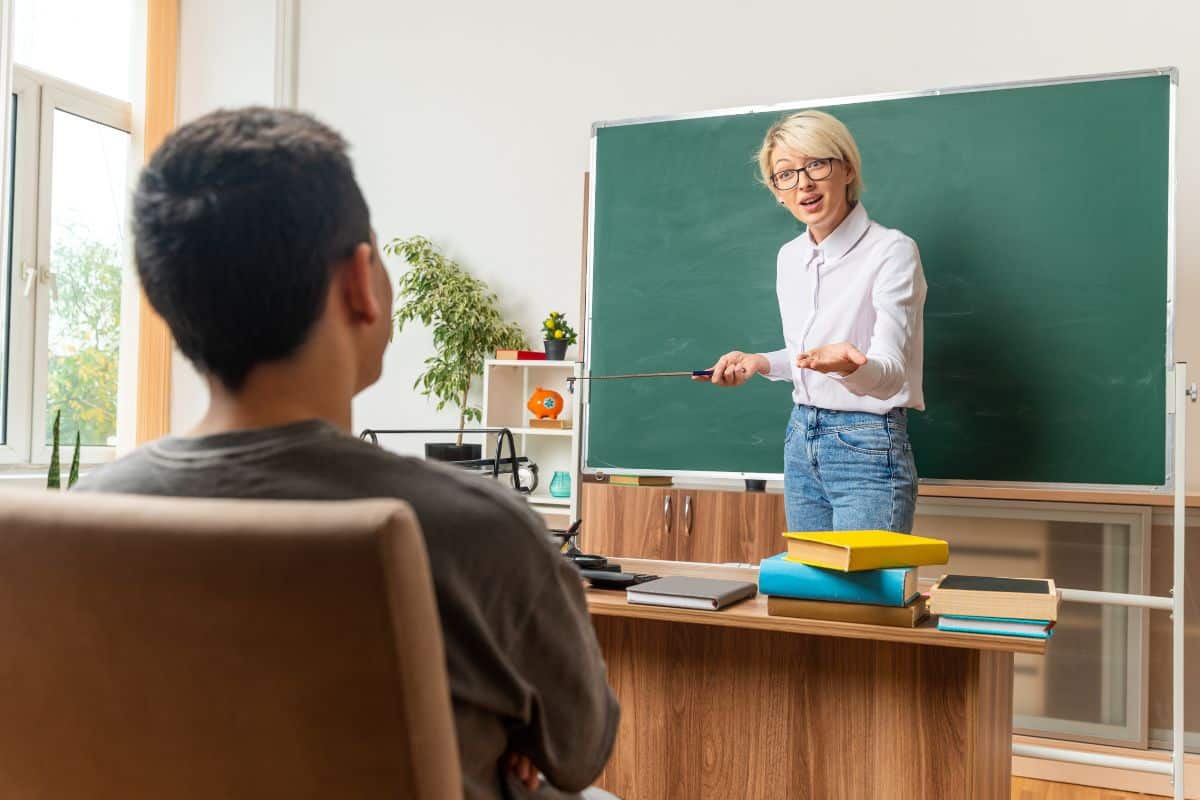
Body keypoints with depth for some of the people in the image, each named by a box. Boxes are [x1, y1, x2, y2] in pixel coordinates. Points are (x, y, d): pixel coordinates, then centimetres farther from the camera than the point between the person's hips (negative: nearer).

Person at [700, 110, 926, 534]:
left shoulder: (892, 251, -13)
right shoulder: (790, 257, 8)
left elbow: (890, 374, -22)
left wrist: (850, 365, -42)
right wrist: (759, 362, 3)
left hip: (868, 450, -6)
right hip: (801, 439, 7)